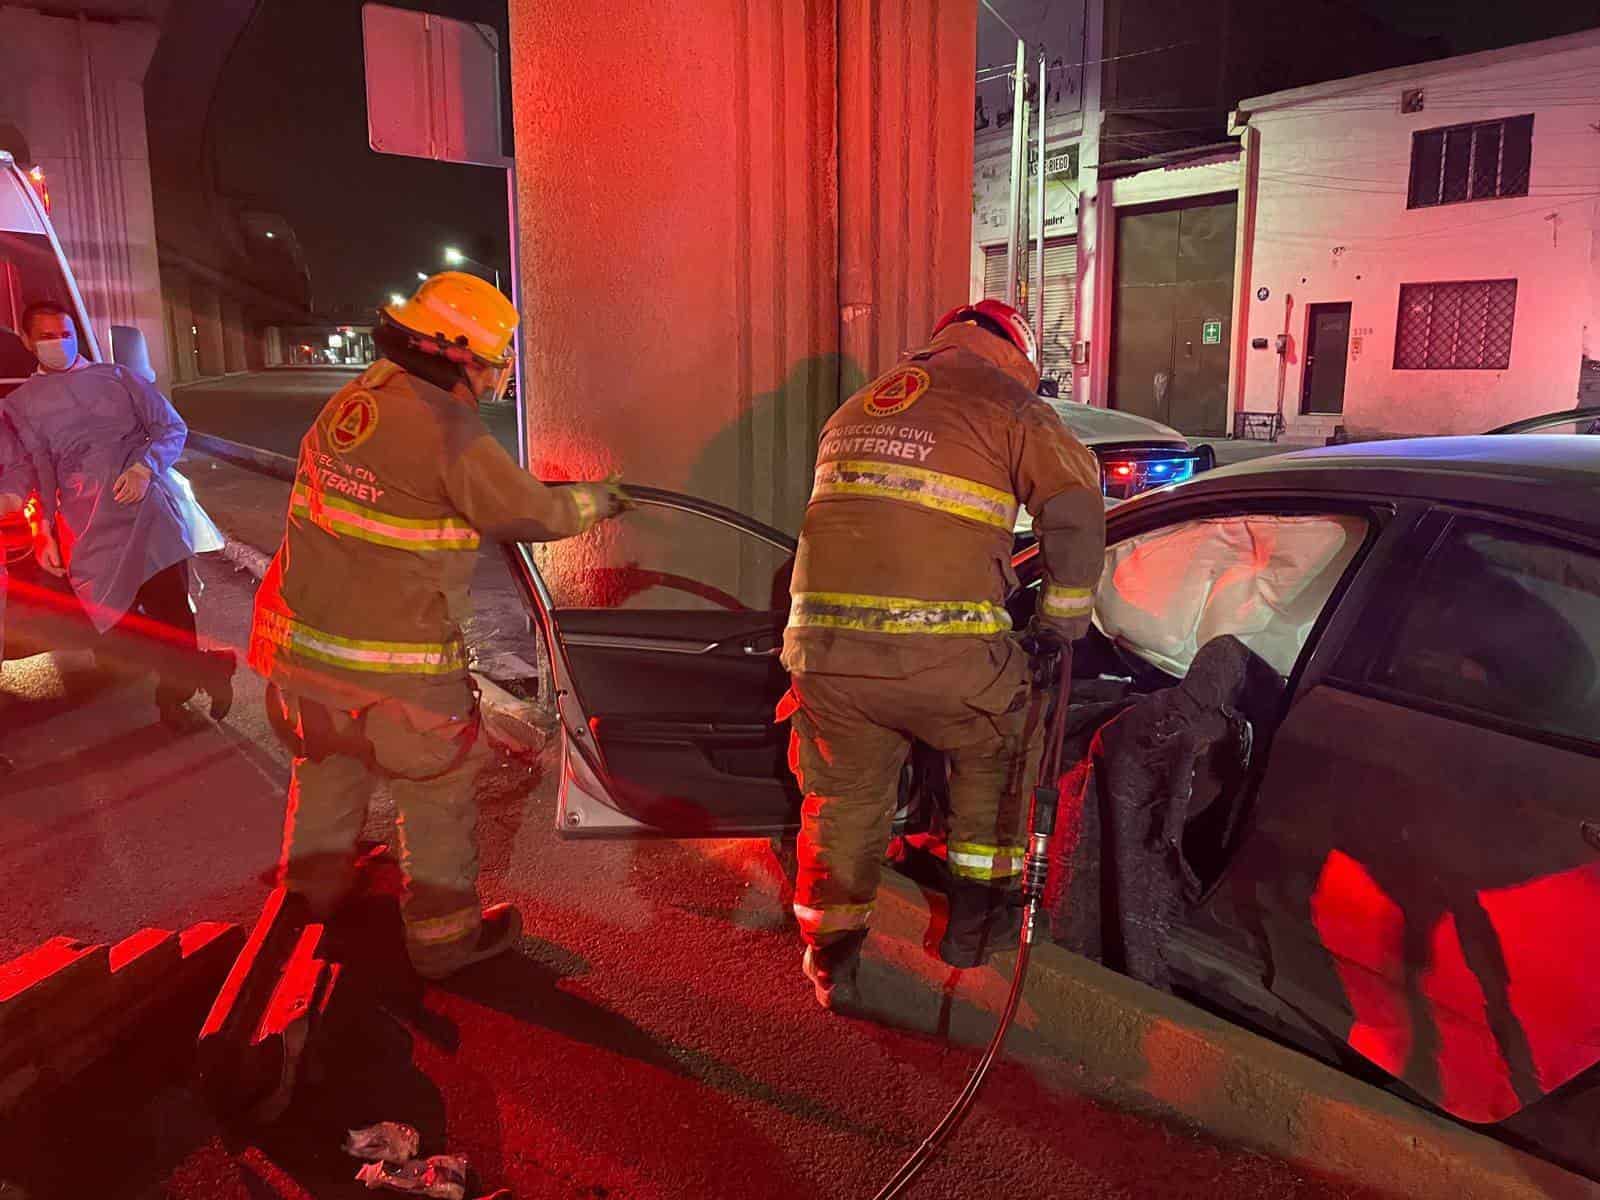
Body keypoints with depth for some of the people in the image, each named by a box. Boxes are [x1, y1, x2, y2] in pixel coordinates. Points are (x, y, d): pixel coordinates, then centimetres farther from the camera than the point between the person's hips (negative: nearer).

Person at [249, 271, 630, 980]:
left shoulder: (351, 399, 3)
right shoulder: (445, 429, -20)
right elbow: (533, 513, -13)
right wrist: (595, 500, 6)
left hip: (304, 636, 8)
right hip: (394, 662, -8)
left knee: (329, 761, 28)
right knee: (439, 791, 11)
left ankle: (315, 883, 51)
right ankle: (445, 936, 25)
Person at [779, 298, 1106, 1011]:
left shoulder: (855, 409, 25)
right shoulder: (1006, 404, 7)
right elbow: (1078, 510, -3)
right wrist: (1065, 613, 11)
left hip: (824, 644, 4)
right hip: (943, 650, -4)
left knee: (844, 793, 21)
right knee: (998, 752, 24)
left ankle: (831, 956, 29)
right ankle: (976, 920, 31)